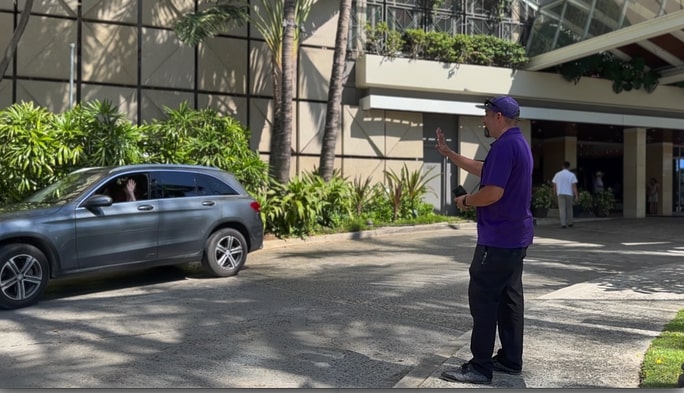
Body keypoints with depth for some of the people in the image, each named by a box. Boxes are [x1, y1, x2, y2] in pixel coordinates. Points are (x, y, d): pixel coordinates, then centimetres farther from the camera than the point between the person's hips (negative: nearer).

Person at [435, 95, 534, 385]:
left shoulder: (505, 146, -19)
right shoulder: (518, 143, 15)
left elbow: (493, 192, -26)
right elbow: (482, 170, 25)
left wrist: (466, 201, -8)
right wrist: (448, 153, 26)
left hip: (498, 239, -10)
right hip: (516, 236, 10)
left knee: (482, 299, -5)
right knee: (509, 297, 14)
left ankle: (480, 367, 1)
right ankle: (510, 360, 22)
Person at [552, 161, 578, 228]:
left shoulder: (557, 174, 3)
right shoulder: (572, 175, -3)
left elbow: (554, 185, 6)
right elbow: (574, 186, -8)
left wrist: (555, 193, 18)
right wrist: (576, 195, -7)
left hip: (560, 193, 1)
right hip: (569, 194, 0)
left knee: (562, 209, -1)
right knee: (569, 208, 14)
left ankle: (563, 223, -10)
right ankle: (570, 222, 24)